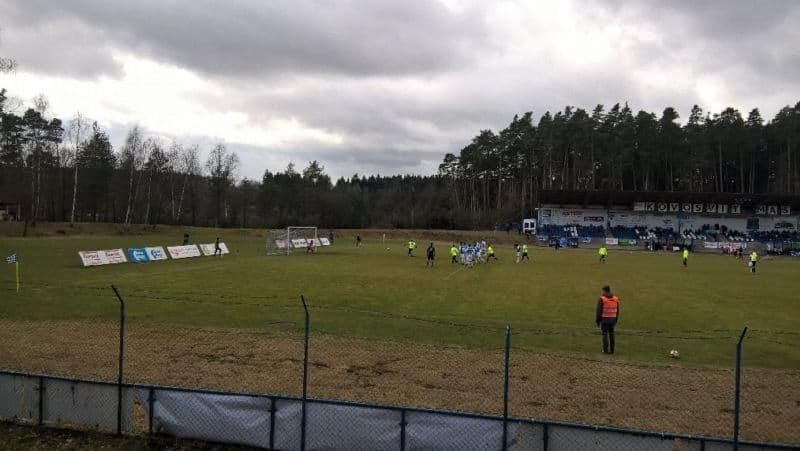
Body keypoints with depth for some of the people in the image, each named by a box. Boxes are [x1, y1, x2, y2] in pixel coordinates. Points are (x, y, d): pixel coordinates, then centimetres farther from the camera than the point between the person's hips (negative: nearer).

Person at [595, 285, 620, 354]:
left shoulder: (601, 299, -13)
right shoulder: (615, 299, 1)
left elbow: (598, 311, -13)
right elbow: (617, 311, 6)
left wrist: (597, 320, -4)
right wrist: (616, 320, 15)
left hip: (604, 319, -4)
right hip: (612, 319, 4)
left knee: (605, 335, 2)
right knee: (611, 335, 12)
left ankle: (605, 350, 1)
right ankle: (611, 350, 14)